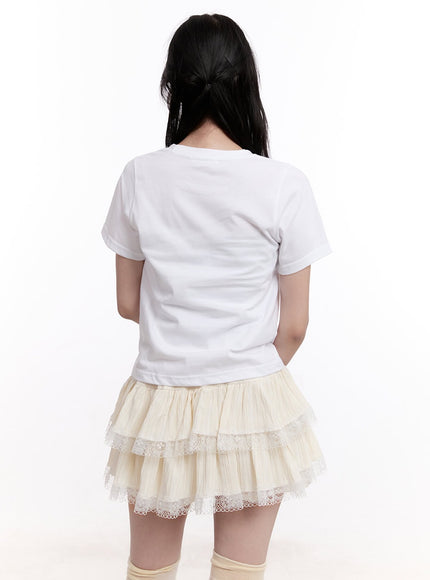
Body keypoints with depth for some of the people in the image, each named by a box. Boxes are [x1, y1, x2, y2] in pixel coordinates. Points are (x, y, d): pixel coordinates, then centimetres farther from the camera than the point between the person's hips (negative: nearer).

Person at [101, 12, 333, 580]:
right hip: (251, 407, -2)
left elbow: (128, 304, 3)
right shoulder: (284, 184, -12)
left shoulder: (140, 176, -7)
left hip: (160, 405, 2)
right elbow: (293, 325, -6)